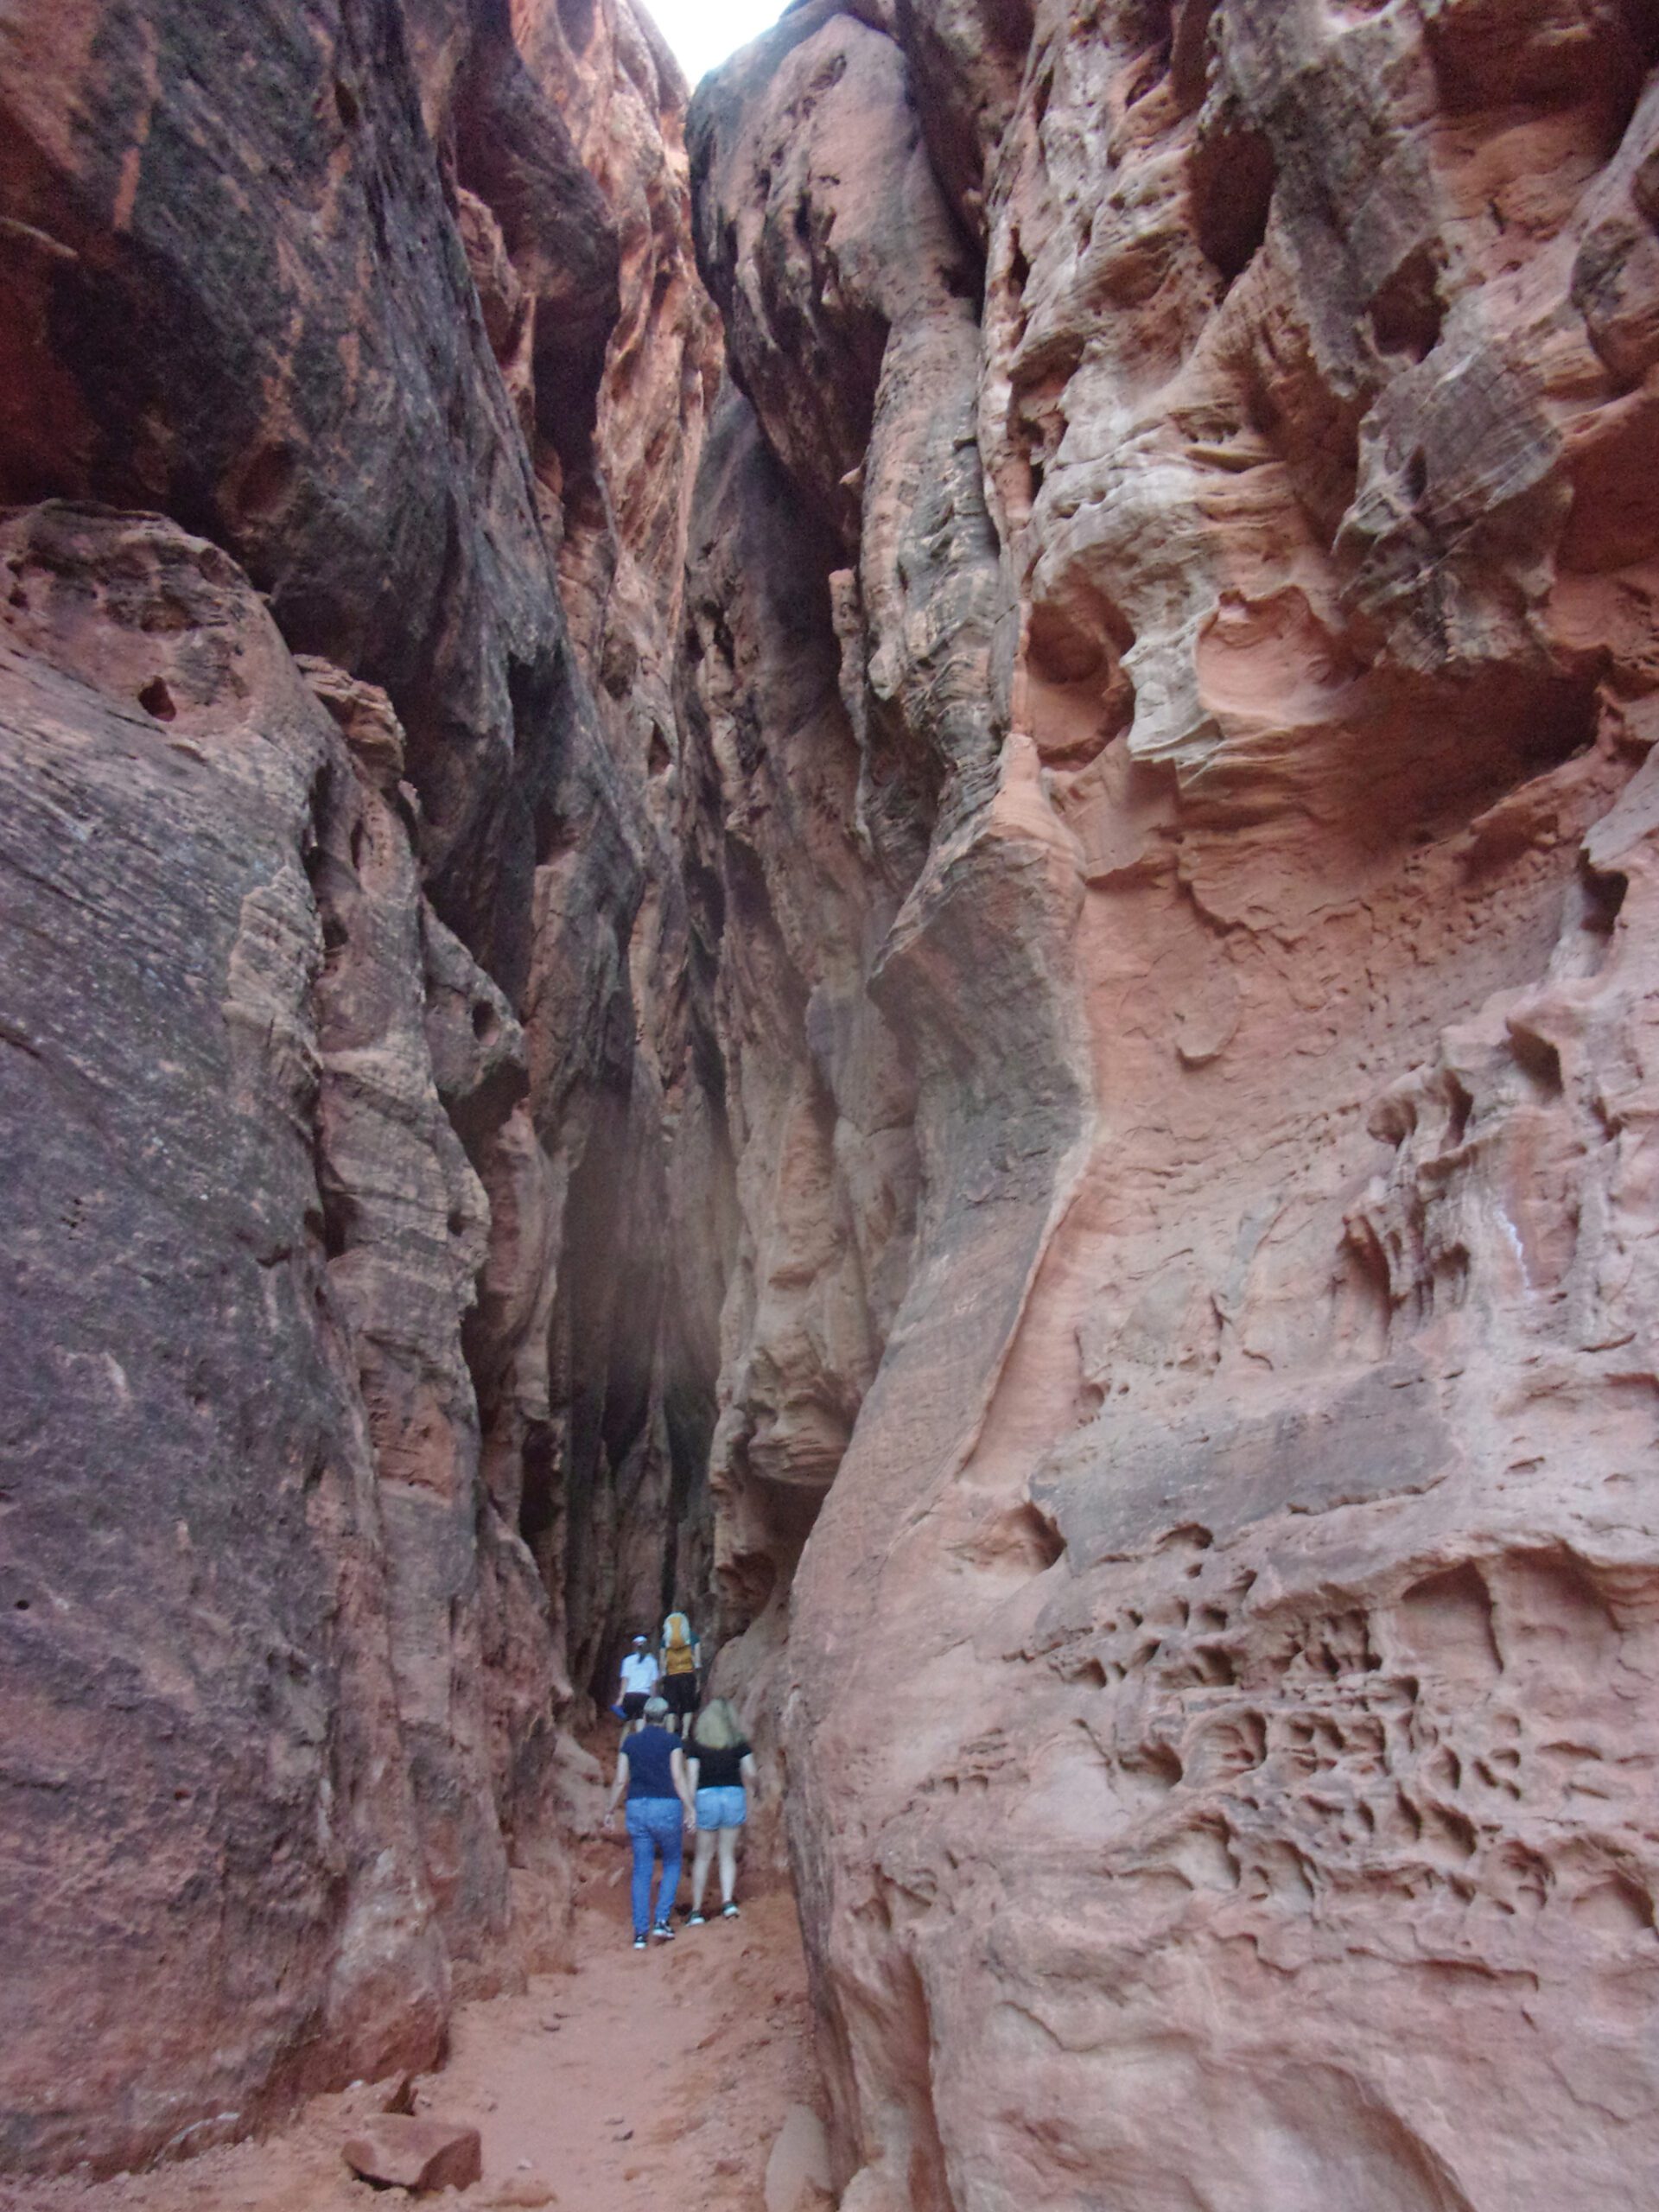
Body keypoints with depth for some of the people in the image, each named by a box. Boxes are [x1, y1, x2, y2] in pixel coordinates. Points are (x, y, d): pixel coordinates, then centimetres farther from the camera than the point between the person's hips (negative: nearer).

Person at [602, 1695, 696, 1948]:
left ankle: (640, 1933, 6)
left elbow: (621, 1780, 7)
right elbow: (678, 1777, -9)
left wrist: (611, 1810, 17)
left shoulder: (630, 1742, 8)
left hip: (637, 1807, 3)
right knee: (672, 1863, 15)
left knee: (642, 1871, 8)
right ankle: (661, 1920, 4)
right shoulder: (672, 1742, 0)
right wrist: (690, 1807, -8)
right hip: (667, 1807, -3)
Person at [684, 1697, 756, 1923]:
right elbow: (750, 1773, 3)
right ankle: (728, 1901, -6)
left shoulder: (697, 1743, 2)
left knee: (702, 1856, 10)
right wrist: (748, 1789, 24)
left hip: (706, 1796, -1)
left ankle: (696, 1910, 12)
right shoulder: (738, 1741, 5)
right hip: (734, 1795, 1)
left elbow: (691, 1777, -4)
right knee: (728, 1854, 11)